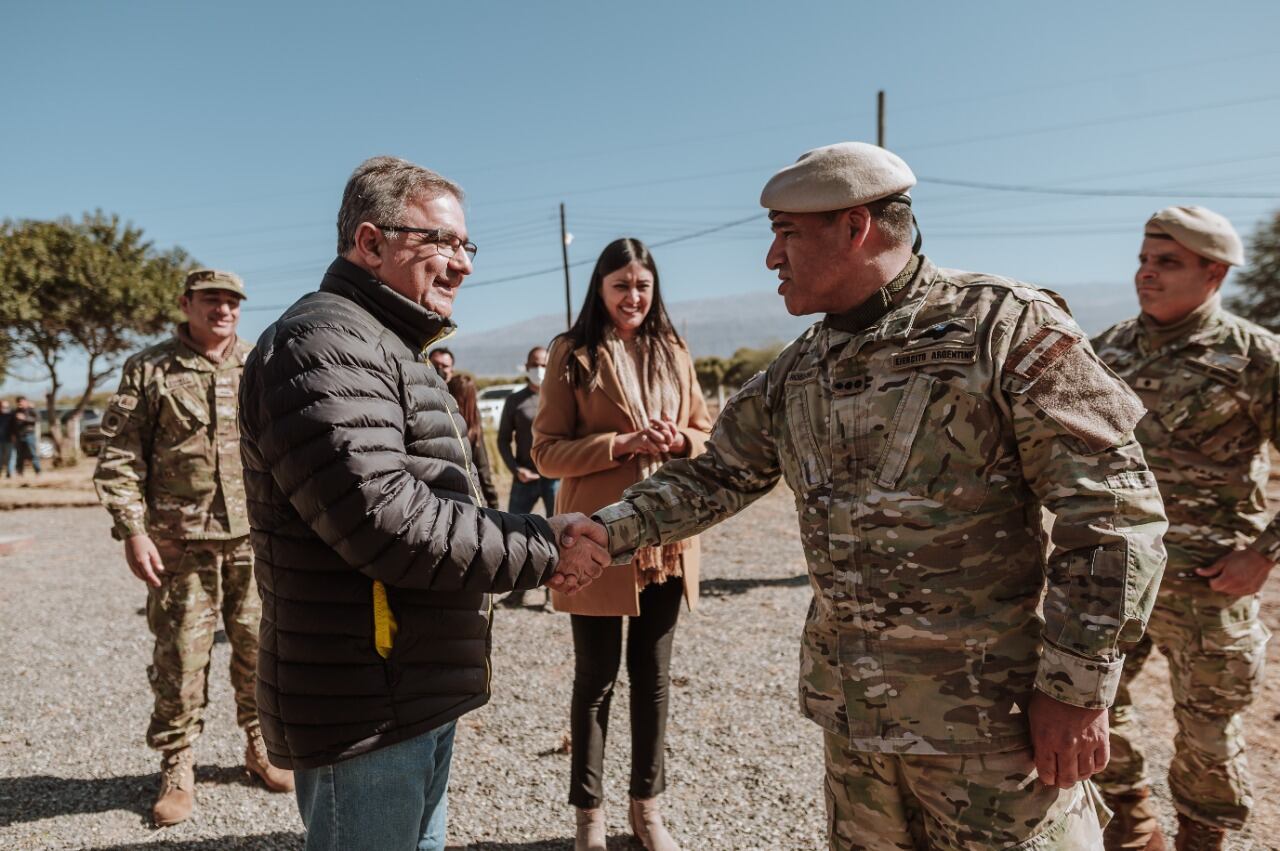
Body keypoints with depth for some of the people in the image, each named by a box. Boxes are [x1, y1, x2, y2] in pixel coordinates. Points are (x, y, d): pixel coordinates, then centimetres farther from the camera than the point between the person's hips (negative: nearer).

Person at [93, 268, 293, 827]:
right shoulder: (148, 369, 2)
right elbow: (118, 456, -1)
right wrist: (132, 531, -9)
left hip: (256, 538, 2)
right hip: (180, 542, -2)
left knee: (259, 649, 10)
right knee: (179, 657, 5)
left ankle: (261, 747, 29)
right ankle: (176, 769, 22)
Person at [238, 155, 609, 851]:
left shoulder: (389, 349, 17)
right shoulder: (323, 343, -18)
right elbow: (385, 521, -28)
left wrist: (538, 544, 3)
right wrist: (544, 547, -17)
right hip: (365, 714, -10)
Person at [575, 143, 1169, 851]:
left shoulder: (1004, 326, -13)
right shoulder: (797, 369, 6)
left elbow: (1112, 509, -14)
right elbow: (717, 476, 11)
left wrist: (1077, 688, -15)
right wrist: (609, 529, -1)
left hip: (988, 715, -6)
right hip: (851, 711, 6)